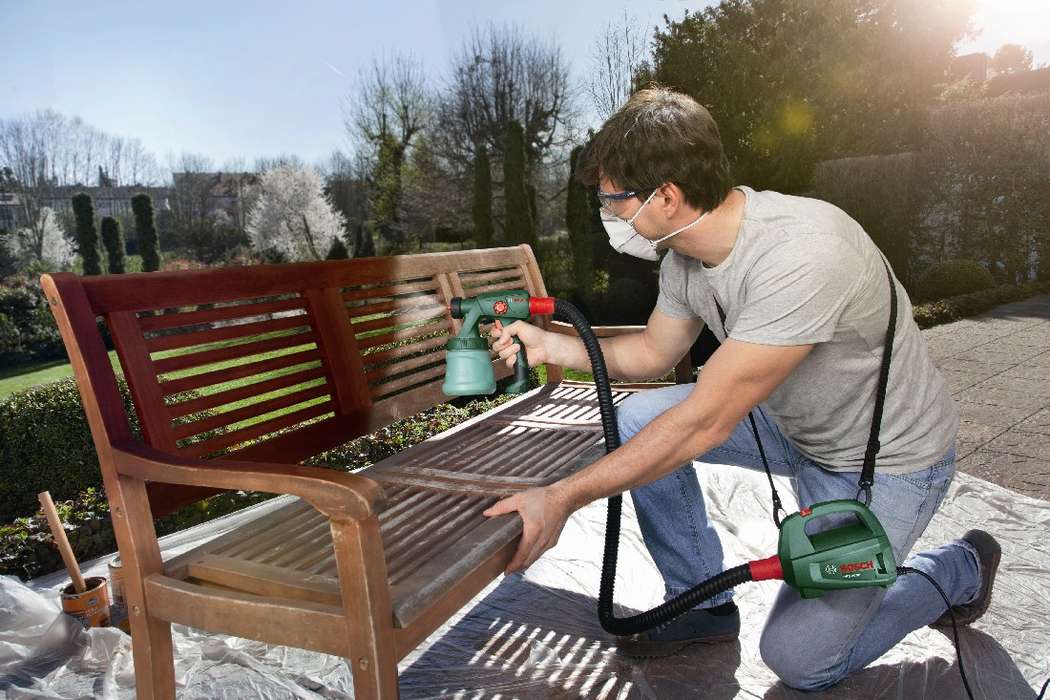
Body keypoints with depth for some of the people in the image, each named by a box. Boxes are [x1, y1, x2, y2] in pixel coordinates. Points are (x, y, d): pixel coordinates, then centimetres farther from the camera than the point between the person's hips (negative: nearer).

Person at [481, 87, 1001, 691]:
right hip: (794, 426, 7)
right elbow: (655, 352, 7)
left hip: (889, 460, -7)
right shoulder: (685, 251, -10)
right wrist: (549, 344, -5)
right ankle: (703, 605, 10)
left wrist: (562, 498, -32)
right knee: (638, 419, -9)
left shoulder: (801, 254, -36)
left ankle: (959, 568, 22)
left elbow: (703, 422, -35)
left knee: (798, 659, -3)